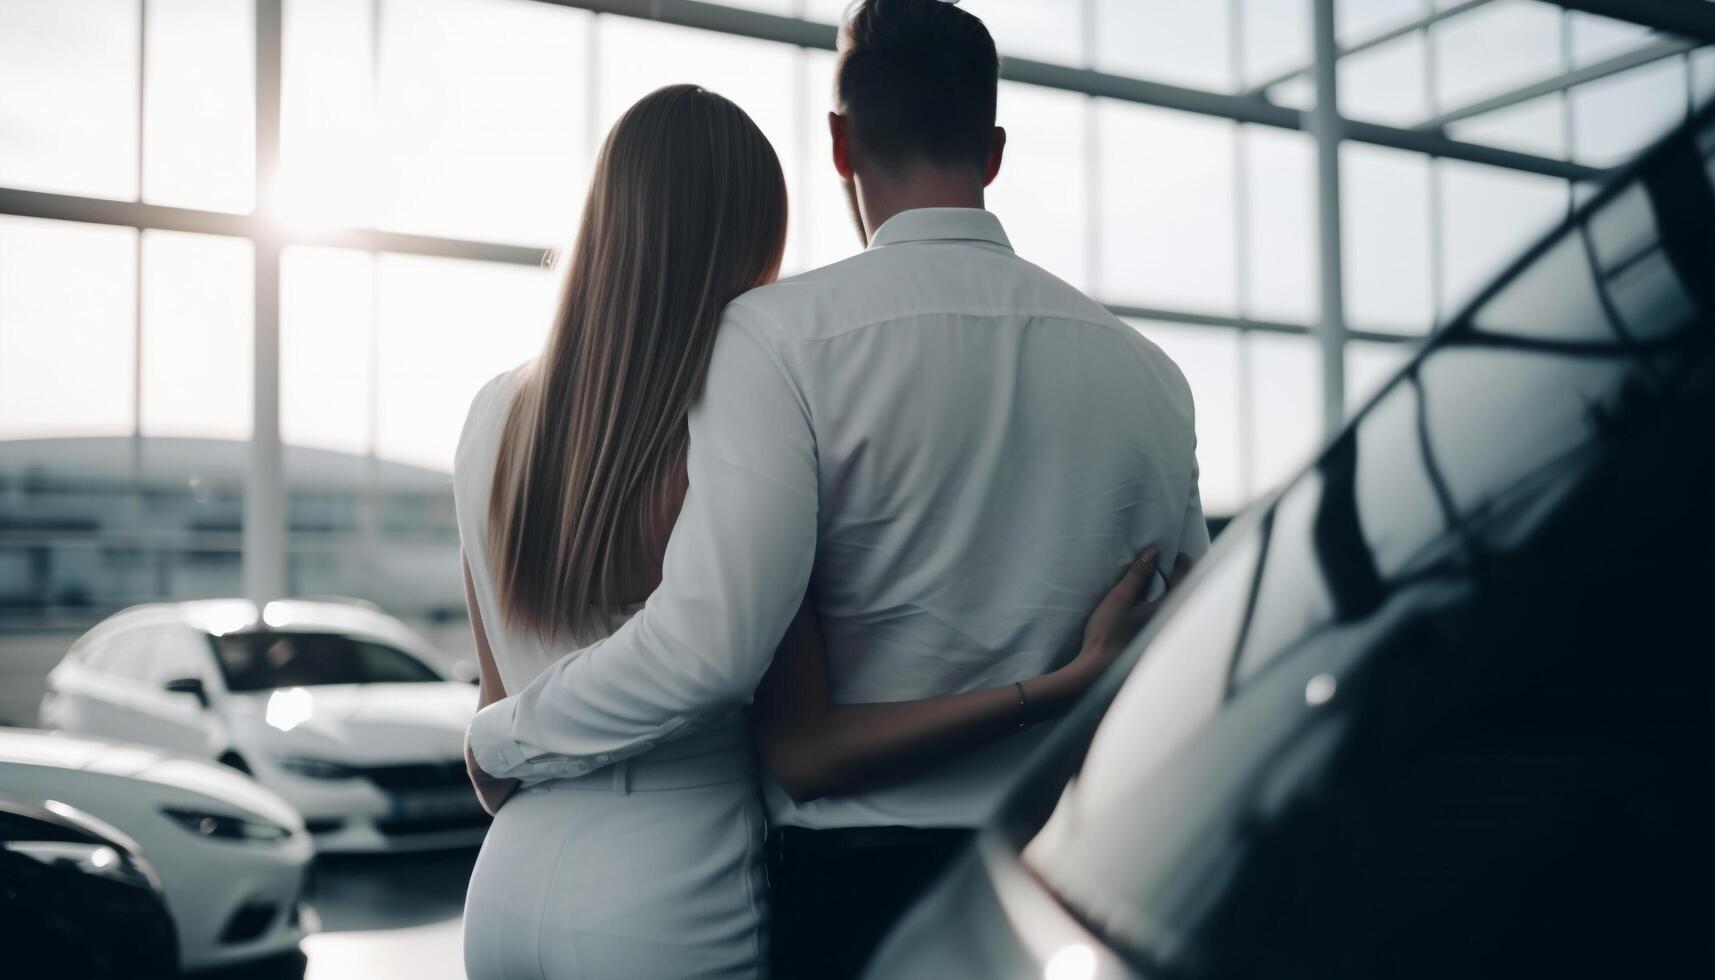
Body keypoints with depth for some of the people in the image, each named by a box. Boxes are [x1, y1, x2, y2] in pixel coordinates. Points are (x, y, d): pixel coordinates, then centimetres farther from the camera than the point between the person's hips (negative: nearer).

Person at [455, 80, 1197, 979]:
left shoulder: (495, 418, 2)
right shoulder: (739, 427, -15)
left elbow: (498, 702, 10)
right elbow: (802, 753, -16)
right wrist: (1070, 679, -18)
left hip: (507, 883, 6)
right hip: (668, 904, -5)